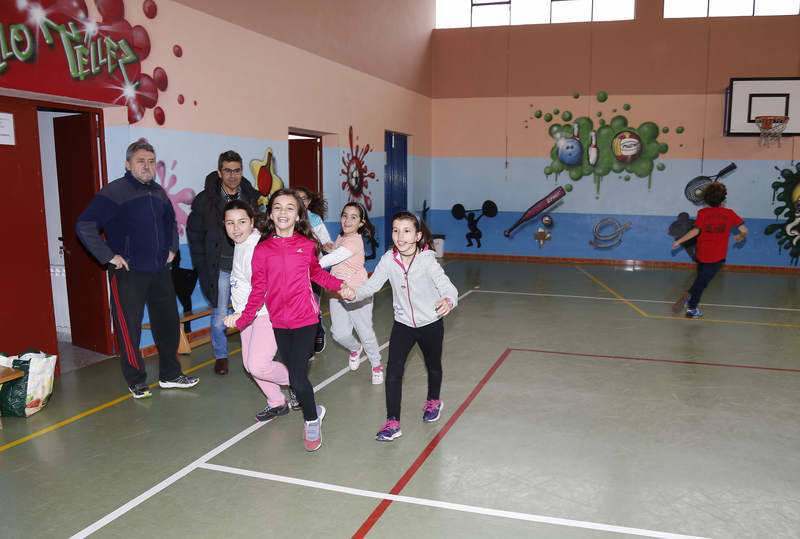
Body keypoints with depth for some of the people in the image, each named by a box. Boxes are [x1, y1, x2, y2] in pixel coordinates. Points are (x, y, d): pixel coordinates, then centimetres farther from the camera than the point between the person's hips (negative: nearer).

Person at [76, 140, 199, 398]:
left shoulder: (158, 192, 11)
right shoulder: (113, 192, -10)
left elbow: (170, 220, 30)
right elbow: (84, 225, -16)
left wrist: (172, 247, 18)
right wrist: (109, 256, -17)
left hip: (160, 271, 7)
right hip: (128, 273, -6)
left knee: (168, 322, 11)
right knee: (129, 328, 1)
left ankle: (170, 375, 25)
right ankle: (136, 381, 16)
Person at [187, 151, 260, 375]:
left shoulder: (254, 197, 1)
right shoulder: (205, 200, -3)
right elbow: (194, 233, 3)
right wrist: (203, 264, -2)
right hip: (219, 268, -1)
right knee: (219, 314, 7)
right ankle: (221, 356, 23)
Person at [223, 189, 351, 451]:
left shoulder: (307, 245, -3)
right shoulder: (262, 249, -1)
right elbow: (258, 289, 2)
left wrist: (339, 284, 3)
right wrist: (243, 318, -4)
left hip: (305, 318, -3)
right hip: (279, 322, 3)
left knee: (297, 377, -11)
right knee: (294, 375, 11)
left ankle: (311, 421, 15)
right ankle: (314, 411, 40)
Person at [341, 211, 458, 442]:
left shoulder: (427, 260, -24)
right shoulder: (389, 259, -14)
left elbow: (447, 287, -33)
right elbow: (372, 284, -14)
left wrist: (448, 301, -56)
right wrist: (354, 293, -35)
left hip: (431, 324, -2)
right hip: (403, 324, 2)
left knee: (433, 366, 20)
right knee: (393, 370, -9)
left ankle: (433, 401, 50)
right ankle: (392, 422, 0)